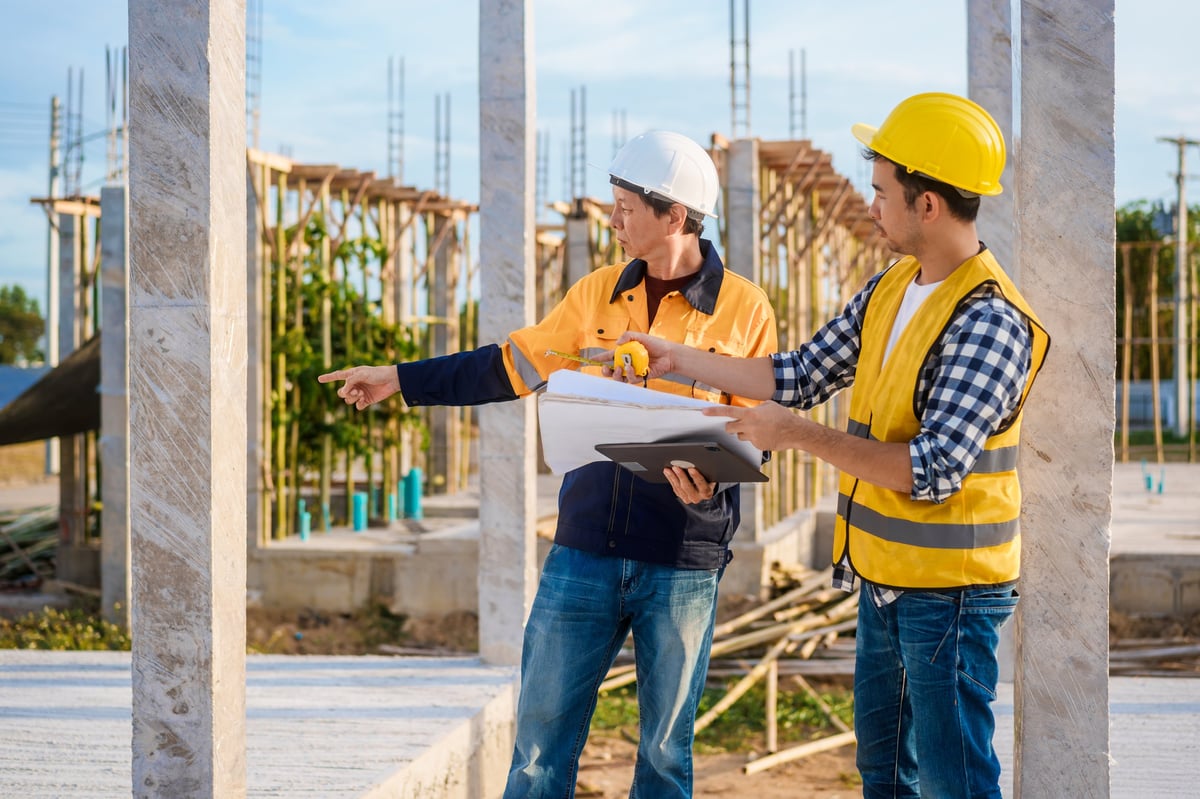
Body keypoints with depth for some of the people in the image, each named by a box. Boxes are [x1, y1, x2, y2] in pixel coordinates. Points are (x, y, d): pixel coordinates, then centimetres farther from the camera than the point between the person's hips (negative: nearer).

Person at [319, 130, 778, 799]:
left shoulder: (745, 310, -3)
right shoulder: (599, 294, 9)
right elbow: (511, 367, 15)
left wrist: (711, 481, -21)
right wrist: (400, 381, 12)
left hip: (683, 558, -3)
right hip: (586, 547, 3)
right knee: (542, 731, 3)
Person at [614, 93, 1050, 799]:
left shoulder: (989, 320, -21)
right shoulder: (888, 292, 6)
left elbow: (935, 470, -26)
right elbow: (800, 377, 14)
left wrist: (800, 436, -24)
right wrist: (677, 360, 14)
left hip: (949, 592, -9)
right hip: (882, 580, 9)